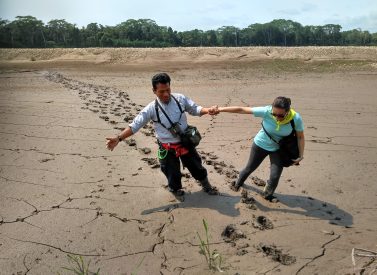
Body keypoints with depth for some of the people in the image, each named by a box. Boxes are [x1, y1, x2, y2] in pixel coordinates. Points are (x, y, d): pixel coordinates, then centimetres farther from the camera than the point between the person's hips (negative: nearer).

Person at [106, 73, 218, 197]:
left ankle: (206, 186, 46)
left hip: (185, 143, 2)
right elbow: (134, 126, -13)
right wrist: (118, 138, -22)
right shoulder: (151, 109, -16)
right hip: (167, 149, -2)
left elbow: (195, 109, 1)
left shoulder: (180, 99, -10)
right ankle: (175, 189, 46)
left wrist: (207, 110, -20)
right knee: (173, 174, 12)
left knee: (196, 166, 19)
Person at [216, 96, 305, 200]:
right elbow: (241, 109, -30)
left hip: (278, 149, 1)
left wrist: (301, 155, -15)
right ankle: (238, 183, 49)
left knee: (275, 176, -3)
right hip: (260, 145, 0)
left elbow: (300, 137, -12)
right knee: (250, 168, 17)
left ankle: (268, 194, 30)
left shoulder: (296, 119, -30)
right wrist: (221, 109, -28)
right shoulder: (266, 111, -35)